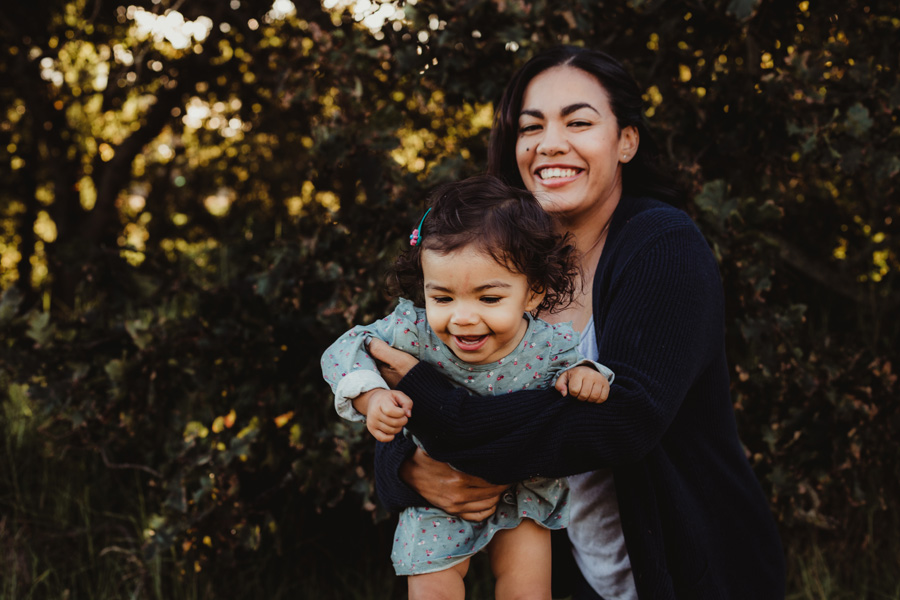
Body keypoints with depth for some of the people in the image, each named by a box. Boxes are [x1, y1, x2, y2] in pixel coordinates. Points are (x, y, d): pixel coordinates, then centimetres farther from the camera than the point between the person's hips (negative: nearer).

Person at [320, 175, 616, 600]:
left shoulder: (553, 346, -26)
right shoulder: (414, 331, -28)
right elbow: (345, 351, -13)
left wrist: (586, 375, -25)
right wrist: (371, 397, -30)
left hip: (524, 488, 0)